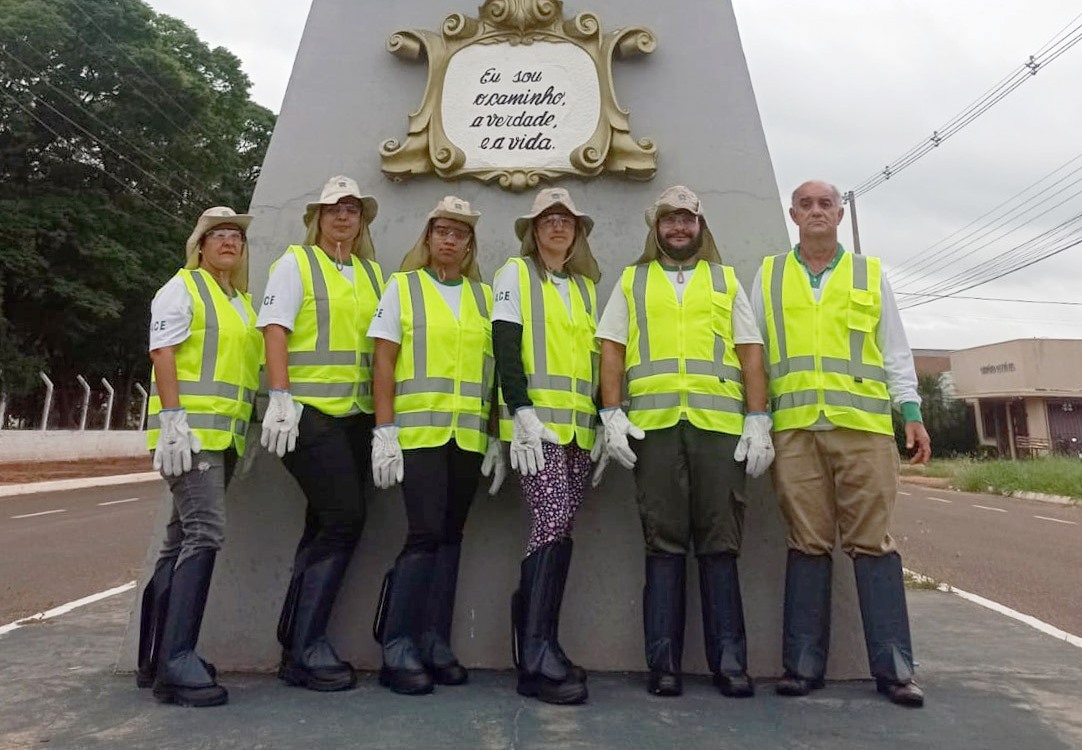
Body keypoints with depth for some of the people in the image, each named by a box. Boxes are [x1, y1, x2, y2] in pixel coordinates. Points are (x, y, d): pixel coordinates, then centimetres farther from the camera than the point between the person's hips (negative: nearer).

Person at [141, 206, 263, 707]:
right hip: (191, 429, -8)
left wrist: (246, 431, 20)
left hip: (225, 435, 8)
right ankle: (176, 662, -14)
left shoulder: (244, 302, 22)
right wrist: (173, 420, -20)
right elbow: (163, 353, -9)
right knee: (205, 531, -18)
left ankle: (156, 657, 18)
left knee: (183, 539, 10)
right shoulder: (182, 288, 1)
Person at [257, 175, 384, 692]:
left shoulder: (372, 273, 18)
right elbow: (275, 330, -7)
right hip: (309, 411, -6)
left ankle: (297, 644, 21)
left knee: (325, 527, 9)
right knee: (344, 520, -11)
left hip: (356, 414, 6)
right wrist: (280, 399, -18)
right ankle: (306, 650, 2)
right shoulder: (296, 262, 2)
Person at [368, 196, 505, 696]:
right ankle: (397, 646, 4)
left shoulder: (484, 296, 14)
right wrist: (384, 431, -9)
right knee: (426, 532, -9)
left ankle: (435, 642, 17)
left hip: (470, 436, 4)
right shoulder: (401, 287, 6)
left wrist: (497, 439, 7)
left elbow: (495, 371, 13)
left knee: (450, 535, 7)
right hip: (418, 431, -4)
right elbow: (384, 364, 0)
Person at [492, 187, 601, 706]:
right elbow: (505, 347, -5)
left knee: (554, 531, 4)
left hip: (579, 426, 6)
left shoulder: (587, 286, 22)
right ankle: (539, 656, -9)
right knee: (554, 526, -15)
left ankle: (530, 631, 15)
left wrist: (605, 417, 13)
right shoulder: (515, 274, 6)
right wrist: (522, 412, -16)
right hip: (536, 421, -5)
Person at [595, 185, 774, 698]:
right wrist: (611, 414, -4)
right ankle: (663, 663, 7)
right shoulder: (631, 282, 19)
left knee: (719, 541, 2)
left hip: (719, 423, 1)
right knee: (664, 541, 1)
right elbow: (611, 349, 10)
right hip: (653, 423, 0)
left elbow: (750, 354, 11)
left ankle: (729, 662, 9)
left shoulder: (726, 281, 20)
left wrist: (758, 420, 0)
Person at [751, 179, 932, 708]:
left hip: (864, 424, 0)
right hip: (794, 426, 0)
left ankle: (893, 667, 9)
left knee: (872, 542, 0)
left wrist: (912, 413, 5)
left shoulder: (870, 274, 16)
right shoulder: (769, 275, 15)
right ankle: (803, 664, 10)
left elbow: (895, 351, 15)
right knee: (807, 543, 2)